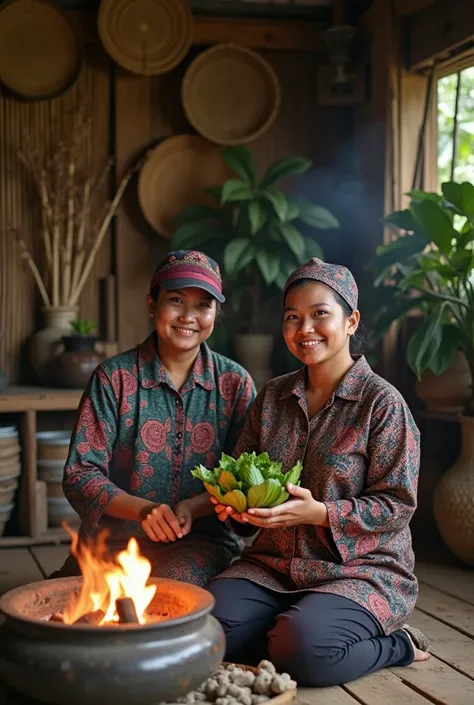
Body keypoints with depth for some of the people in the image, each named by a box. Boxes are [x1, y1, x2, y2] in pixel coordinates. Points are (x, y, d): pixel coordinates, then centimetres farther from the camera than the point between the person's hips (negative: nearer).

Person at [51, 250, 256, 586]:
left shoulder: (236, 383, 5)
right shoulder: (114, 378, 0)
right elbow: (80, 476, -3)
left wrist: (192, 507, -15)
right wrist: (142, 510, -20)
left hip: (197, 541, 1)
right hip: (113, 540, 0)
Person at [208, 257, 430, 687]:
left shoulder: (382, 403, -9)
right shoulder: (273, 397, 9)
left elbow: (397, 504, -11)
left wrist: (318, 513, -24)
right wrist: (233, 503, -10)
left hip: (362, 570, -4)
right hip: (273, 564, 5)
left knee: (302, 649, -32)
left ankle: (394, 645, -3)